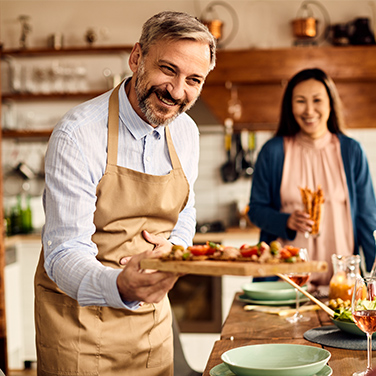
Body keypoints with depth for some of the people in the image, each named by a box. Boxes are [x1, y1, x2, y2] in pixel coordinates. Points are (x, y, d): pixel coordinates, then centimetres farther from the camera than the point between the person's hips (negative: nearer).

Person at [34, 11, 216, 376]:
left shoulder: (185, 131, -1)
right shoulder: (77, 135, -21)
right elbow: (65, 252, -24)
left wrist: (174, 249, -9)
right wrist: (121, 286, -44)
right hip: (79, 312, -5)